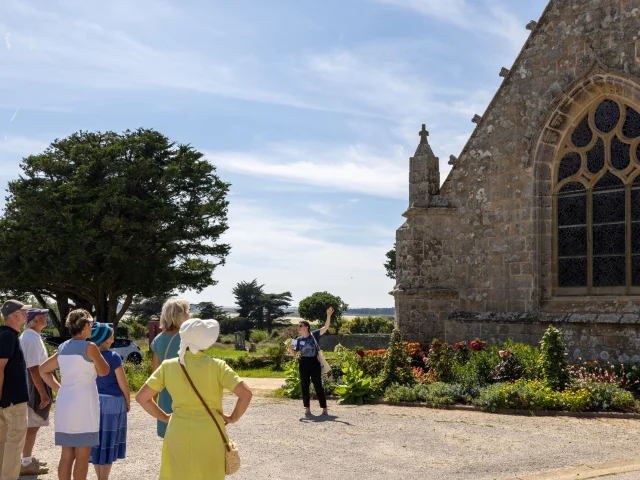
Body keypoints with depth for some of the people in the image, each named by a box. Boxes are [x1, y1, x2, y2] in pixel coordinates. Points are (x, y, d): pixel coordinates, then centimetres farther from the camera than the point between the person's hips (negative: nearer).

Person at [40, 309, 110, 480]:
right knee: (82, 456, 0)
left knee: (66, 456, 11)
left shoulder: (62, 348, 10)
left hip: (64, 405, 7)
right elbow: (104, 371, 1)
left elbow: (43, 370, 19)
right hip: (83, 405, -7)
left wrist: (58, 389, 14)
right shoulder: (89, 347, -11)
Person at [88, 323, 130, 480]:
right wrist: (128, 402, 1)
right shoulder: (113, 357, -15)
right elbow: (123, 383, -12)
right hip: (112, 402, -5)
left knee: (97, 440, 13)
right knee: (108, 441, 4)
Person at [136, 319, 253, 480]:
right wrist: (233, 418, -2)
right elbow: (245, 393, -16)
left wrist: (165, 417, 9)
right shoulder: (217, 366, -8)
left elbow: (141, 397, 1)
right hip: (210, 434, -2)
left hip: (178, 434, 2)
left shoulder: (168, 366, -1)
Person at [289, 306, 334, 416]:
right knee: (304, 387, 5)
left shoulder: (314, 335, -4)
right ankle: (307, 409, 14)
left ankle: (324, 409, 5)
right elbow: (293, 353, 8)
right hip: (303, 364, 3)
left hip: (314, 363, -3)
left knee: (318, 386, -1)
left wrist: (328, 315, -26)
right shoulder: (298, 340, 5)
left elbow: (326, 327, -14)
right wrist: (290, 348, -15)